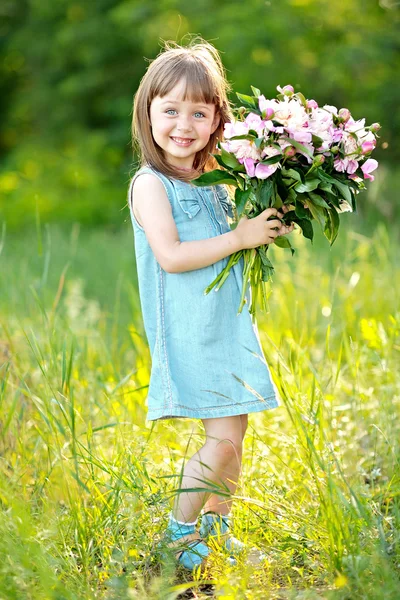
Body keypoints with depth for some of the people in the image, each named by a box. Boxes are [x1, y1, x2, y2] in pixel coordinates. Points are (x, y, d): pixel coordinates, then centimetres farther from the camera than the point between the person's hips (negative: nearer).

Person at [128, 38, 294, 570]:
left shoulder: (216, 182, 12)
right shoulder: (150, 184, -11)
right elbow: (171, 255, -22)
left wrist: (269, 230, 4)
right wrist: (239, 237, -20)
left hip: (230, 327, 8)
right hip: (188, 335, -7)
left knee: (234, 432, 11)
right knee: (222, 438, -11)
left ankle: (218, 528, 26)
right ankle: (180, 533, 6)